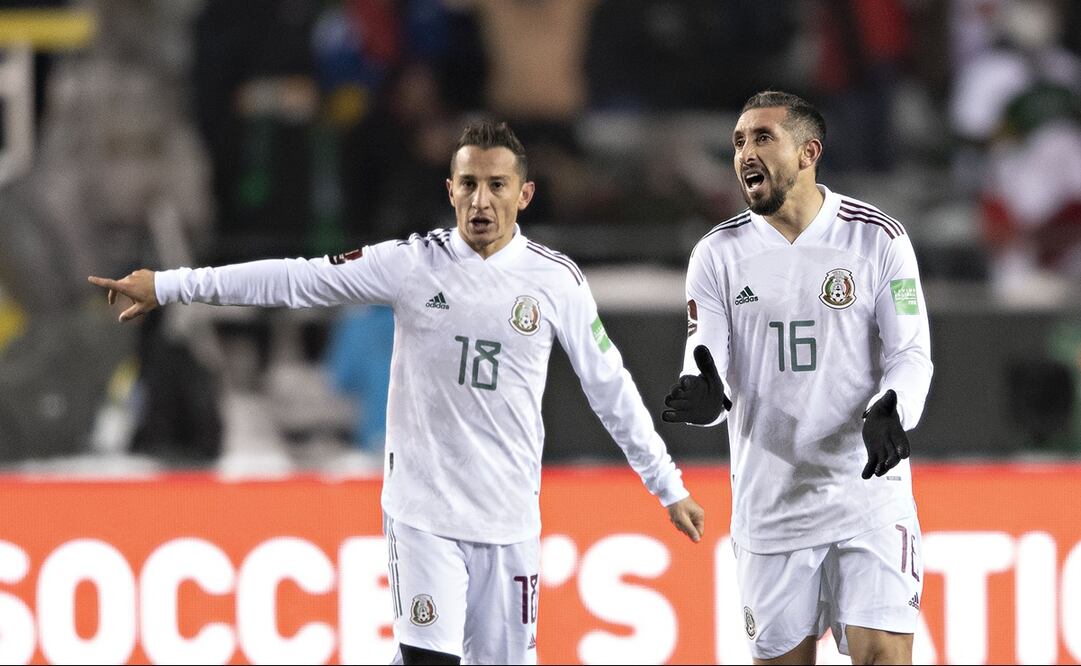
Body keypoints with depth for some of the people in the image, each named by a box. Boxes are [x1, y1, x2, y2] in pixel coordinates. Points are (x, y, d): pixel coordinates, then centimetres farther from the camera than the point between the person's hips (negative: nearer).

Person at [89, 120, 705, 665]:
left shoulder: (556, 279, 1)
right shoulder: (412, 264, -3)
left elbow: (611, 389, 8)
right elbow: (294, 280, -2)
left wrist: (669, 487, 11)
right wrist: (168, 286, -2)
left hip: (509, 516, 1)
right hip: (423, 508, -1)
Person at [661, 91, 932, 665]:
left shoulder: (879, 239, -1)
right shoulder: (719, 254, 4)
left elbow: (912, 353, 0)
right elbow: (705, 357, -3)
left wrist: (890, 414, -22)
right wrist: (705, 397, -27)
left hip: (868, 494, -2)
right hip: (770, 505, 2)